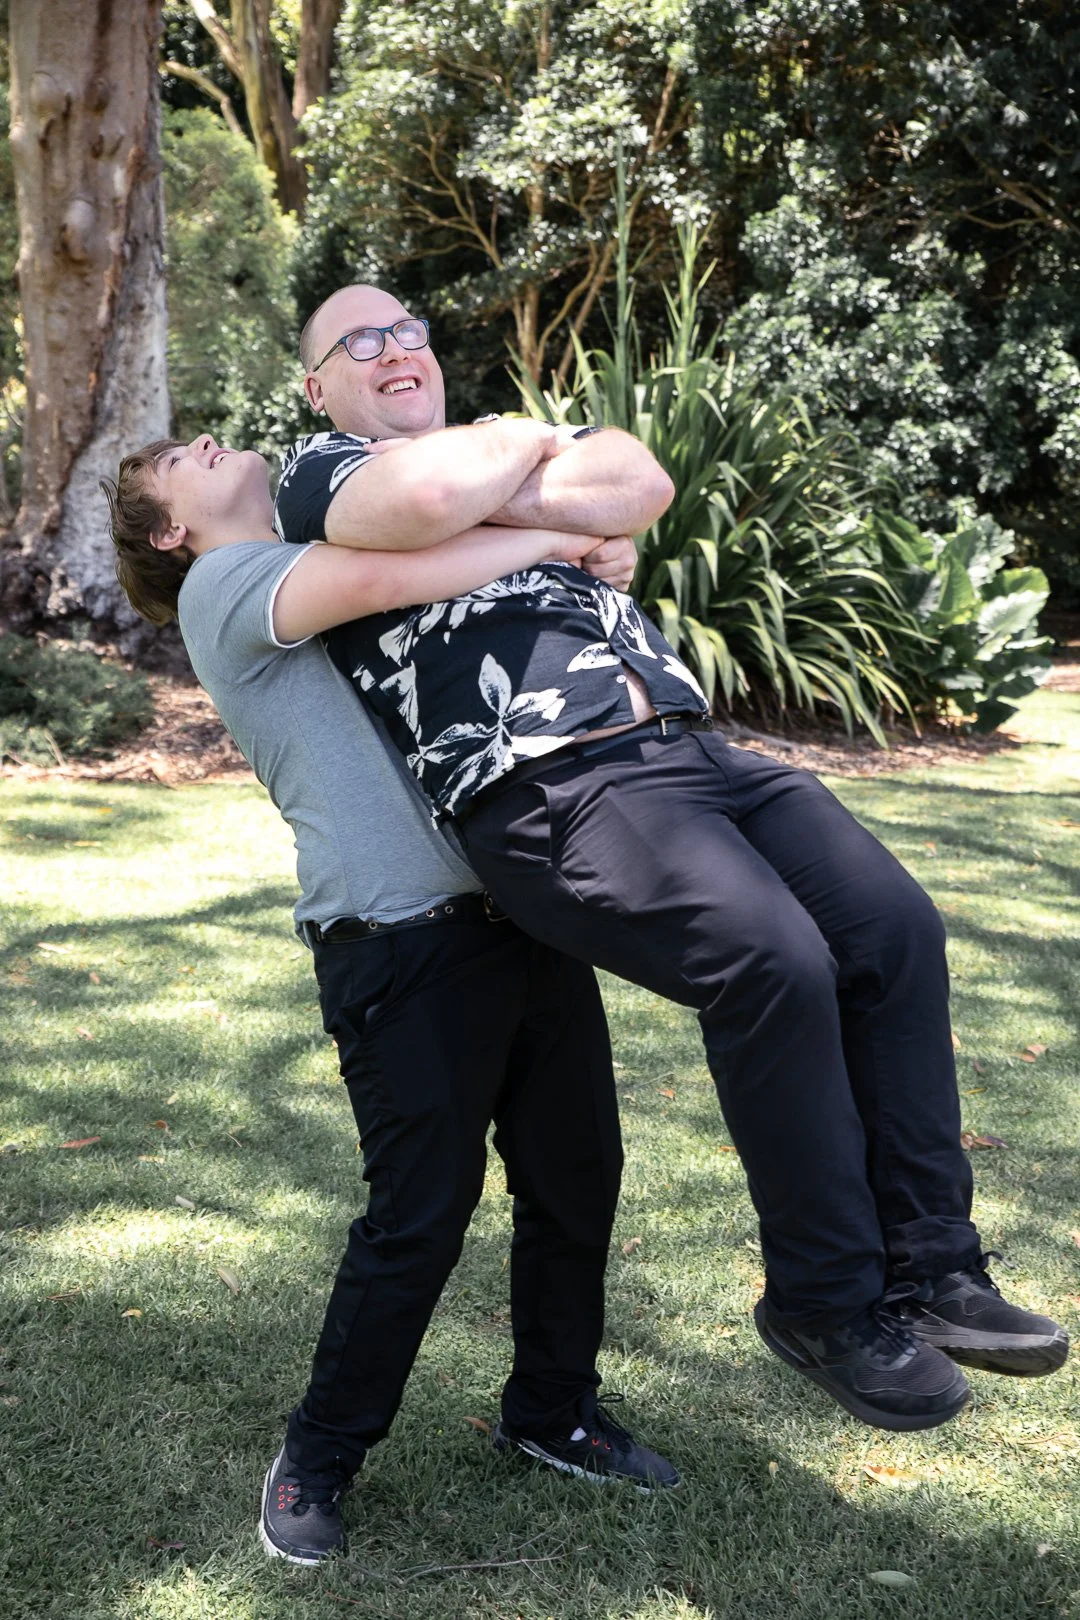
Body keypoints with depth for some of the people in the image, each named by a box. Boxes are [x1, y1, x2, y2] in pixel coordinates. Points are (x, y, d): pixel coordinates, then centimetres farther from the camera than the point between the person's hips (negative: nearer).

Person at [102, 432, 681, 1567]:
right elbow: (366, 577, -25)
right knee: (420, 1216, -2)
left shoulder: (328, 557, 24)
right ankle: (319, 1458, 21)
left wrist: (593, 561, 5)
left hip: (524, 909, 8)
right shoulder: (224, 583, -3)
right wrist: (550, 536, -15)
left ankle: (553, 1412, 34)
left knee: (576, 1178, 12)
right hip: (407, 942, -7)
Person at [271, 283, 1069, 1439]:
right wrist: (517, 443, 5)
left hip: (690, 746, 8)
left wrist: (501, 492, 7)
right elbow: (434, 492, -14)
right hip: (552, 789, -7)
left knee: (895, 928, -7)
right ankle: (825, 1300, -7)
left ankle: (927, 1266, 3)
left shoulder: (502, 437, 33)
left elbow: (637, 478, 19)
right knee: (773, 962, -26)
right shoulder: (321, 472, 9)